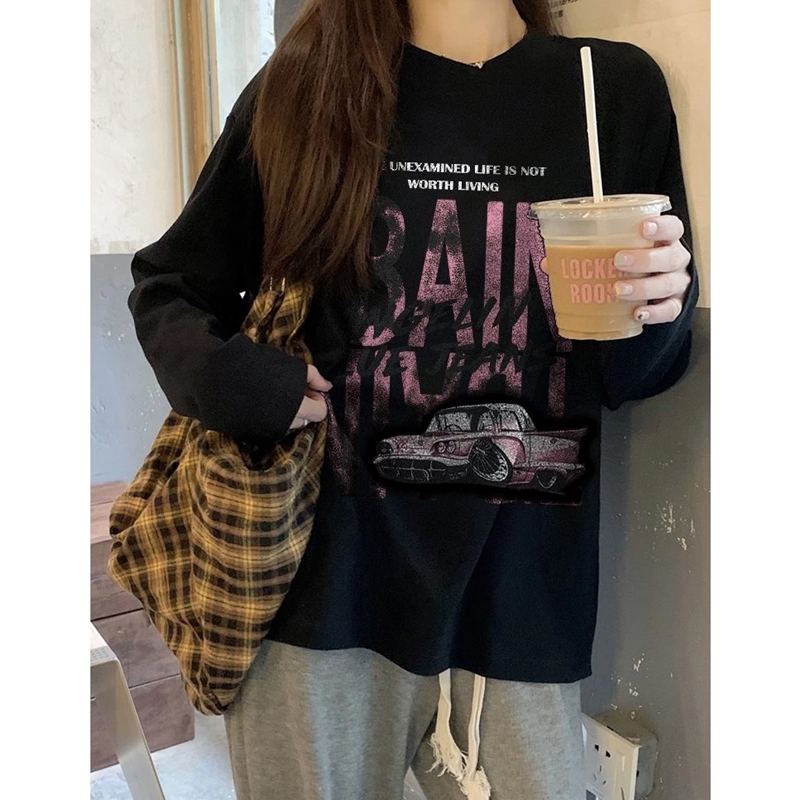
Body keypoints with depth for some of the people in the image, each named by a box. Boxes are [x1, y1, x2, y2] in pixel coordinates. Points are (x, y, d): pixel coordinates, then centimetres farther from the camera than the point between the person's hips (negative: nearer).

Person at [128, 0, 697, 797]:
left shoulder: (618, 88, 2)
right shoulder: (302, 86, 0)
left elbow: (633, 374, 6)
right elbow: (169, 286, 10)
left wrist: (653, 315, -15)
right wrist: (229, 381, -9)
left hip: (515, 590, 1)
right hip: (323, 574, 0)